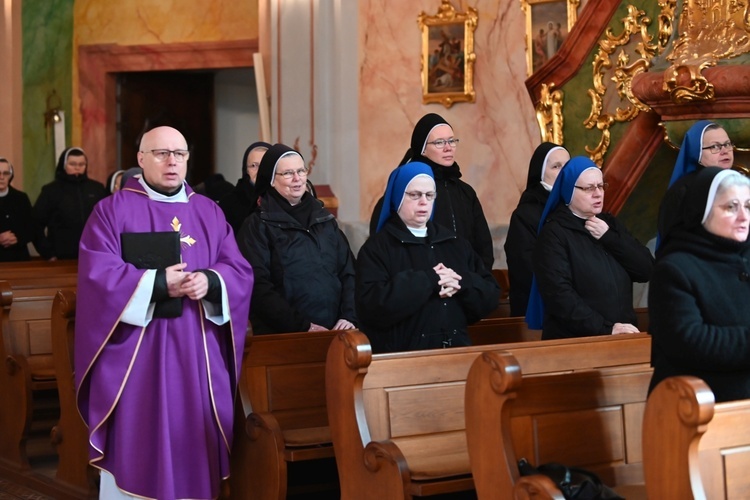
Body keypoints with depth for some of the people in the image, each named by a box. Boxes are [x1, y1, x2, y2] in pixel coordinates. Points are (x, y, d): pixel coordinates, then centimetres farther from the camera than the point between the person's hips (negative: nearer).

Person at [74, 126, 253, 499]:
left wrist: (210, 282, -16)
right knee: (136, 444, -1)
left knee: (194, 440, 7)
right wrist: (157, 284, -19)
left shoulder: (210, 213, 12)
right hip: (136, 355, -3)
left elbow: (240, 271, 5)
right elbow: (98, 274, -11)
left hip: (198, 354, 4)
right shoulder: (112, 211, 0)